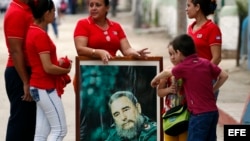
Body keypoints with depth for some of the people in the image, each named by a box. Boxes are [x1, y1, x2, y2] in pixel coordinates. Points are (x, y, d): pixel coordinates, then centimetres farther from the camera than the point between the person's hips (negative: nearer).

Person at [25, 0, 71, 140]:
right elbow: (48, 68, -20)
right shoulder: (41, 35, -19)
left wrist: (58, 63, 6)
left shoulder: (33, 31, 9)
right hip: (45, 88, -9)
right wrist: (66, 70, -4)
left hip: (40, 87, 9)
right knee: (60, 129, -3)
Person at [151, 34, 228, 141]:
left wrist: (155, 79, 31)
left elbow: (166, 73, 11)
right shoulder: (206, 63, 6)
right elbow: (224, 76, 10)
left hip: (199, 114, -7)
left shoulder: (183, 67, -8)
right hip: (213, 112, 7)